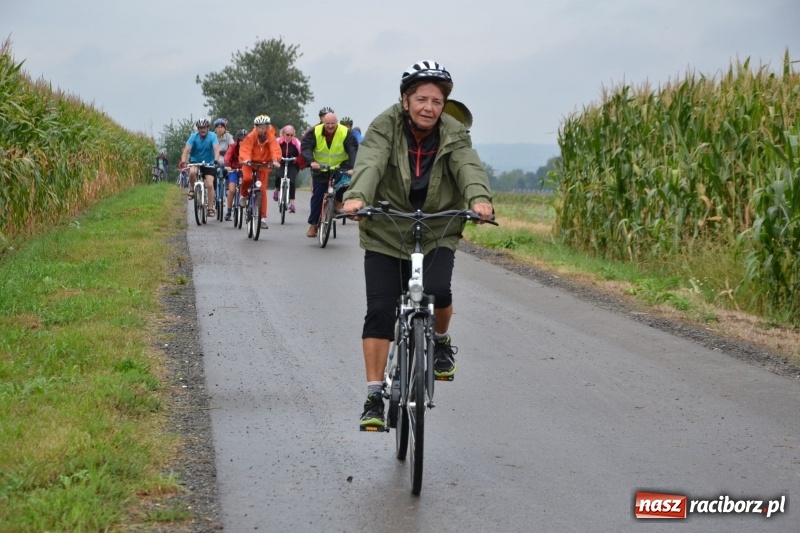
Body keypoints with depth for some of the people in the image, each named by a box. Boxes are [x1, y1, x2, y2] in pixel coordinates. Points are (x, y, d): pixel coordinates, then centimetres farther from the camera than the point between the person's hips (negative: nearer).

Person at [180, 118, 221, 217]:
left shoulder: (212, 137, -14)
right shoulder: (193, 136, -13)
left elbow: (216, 148, -28)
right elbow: (187, 149, -22)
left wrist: (216, 160, -47)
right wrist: (183, 161, -40)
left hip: (209, 164, 0)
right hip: (195, 161, 0)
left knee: (210, 185, -13)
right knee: (192, 172, -34)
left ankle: (210, 208, -3)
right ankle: (192, 189, -5)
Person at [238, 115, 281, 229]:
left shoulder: (271, 137, -15)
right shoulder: (250, 137, -17)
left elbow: (275, 149, -27)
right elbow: (245, 149, -27)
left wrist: (275, 160, -46)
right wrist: (246, 159, -47)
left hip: (263, 164, 1)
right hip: (250, 163, -1)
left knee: (262, 190, -1)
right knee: (247, 178, -33)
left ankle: (263, 218, 3)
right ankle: (244, 195, 1)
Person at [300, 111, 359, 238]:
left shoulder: (345, 133, -16)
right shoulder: (315, 132, -14)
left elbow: (353, 150, -23)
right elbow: (305, 147, -23)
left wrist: (352, 167, -38)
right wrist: (311, 161, -41)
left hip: (339, 167, -1)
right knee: (317, 196, 1)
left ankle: (338, 203, -4)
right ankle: (313, 225, 12)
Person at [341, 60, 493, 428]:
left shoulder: (454, 135, -6)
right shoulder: (385, 128, -10)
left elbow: (469, 166, -24)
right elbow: (370, 164, -27)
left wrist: (479, 198, -46)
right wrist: (357, 197, -48)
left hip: (437, 234, 1)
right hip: (385, 234, -1)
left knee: (437, 292, -23)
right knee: (380, 312, -7)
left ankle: (441, 342, 11)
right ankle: (374, 397, 0)